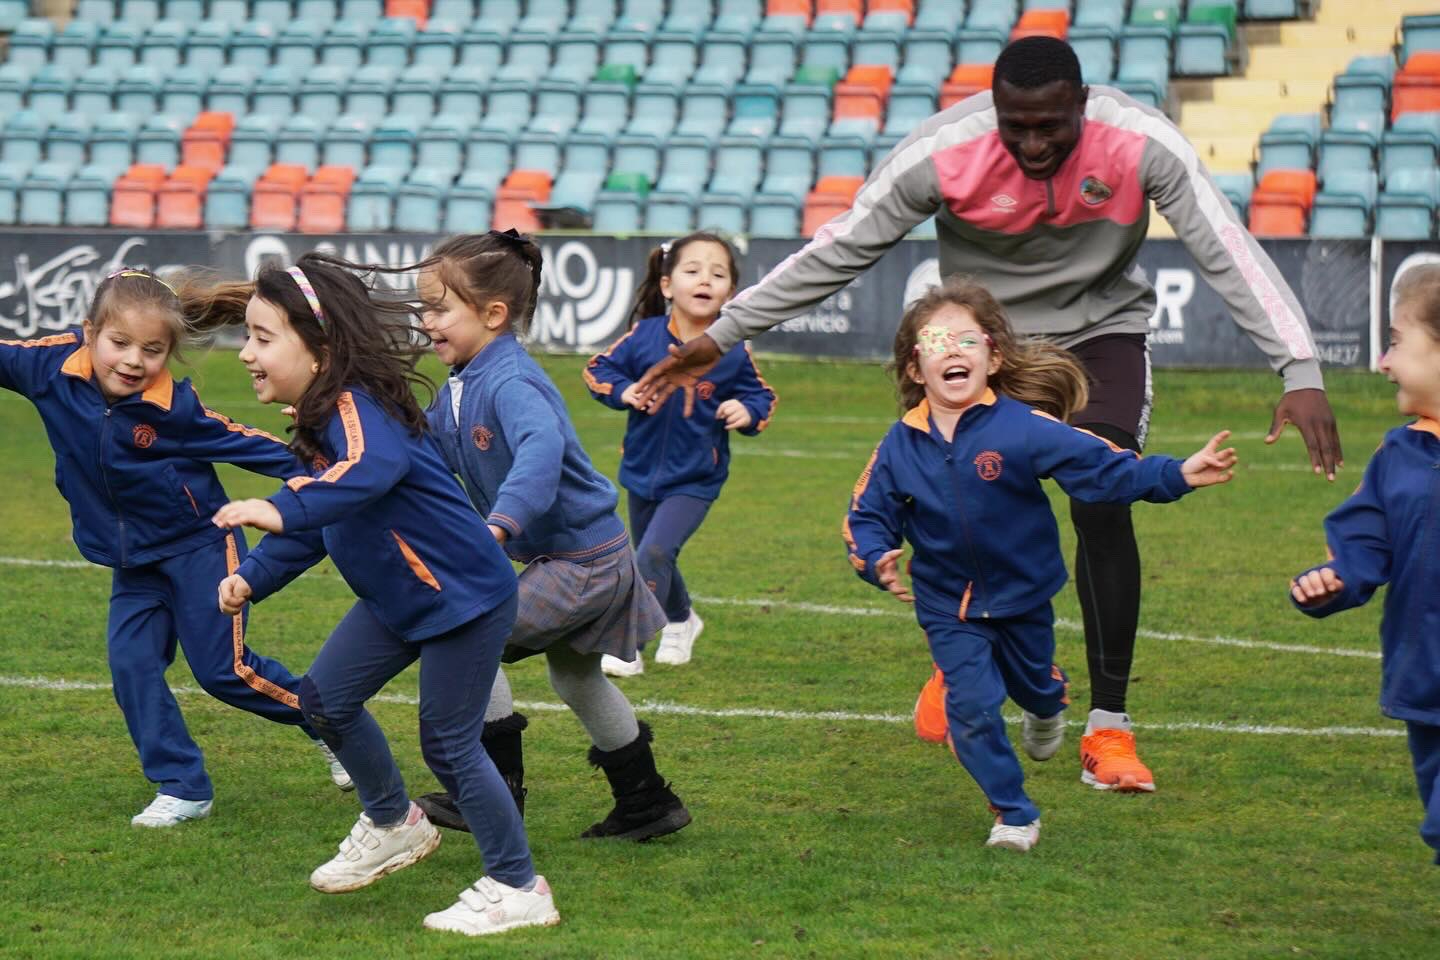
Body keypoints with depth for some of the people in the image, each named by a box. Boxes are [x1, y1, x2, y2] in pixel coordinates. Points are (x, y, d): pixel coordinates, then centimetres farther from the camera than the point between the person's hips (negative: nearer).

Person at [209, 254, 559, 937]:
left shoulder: (357, 407, -26)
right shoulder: (321, 420, 4)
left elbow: (375, 468, -50)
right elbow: (313, 526, 14)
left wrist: (284, 509, -61)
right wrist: (252, 578, 1)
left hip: (465, 598, -10)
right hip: (398, 598, 10)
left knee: (448, 742, -4)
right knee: (325, 699, 13)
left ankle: (517, 889, 10)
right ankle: (393, 827, 33)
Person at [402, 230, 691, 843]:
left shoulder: (509, 382, -24)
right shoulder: (460, 387, 6)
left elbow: (541, 447, -43)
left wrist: (501, 521, -56)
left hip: (584, 561, -11)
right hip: (561, 561, 11)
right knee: (574, 676, 27)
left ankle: (498, 786, -4)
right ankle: (647, 804, 42)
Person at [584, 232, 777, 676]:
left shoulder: (733, 352, -14)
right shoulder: (644, 336, -12)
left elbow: (761, 396, 1)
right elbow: (599, 369, 0)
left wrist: (747, 411, -21)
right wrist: (624, 391, -19)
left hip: (695, 478, -3)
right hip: (642, 472, 4)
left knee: (654, 554, -20)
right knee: (652, 558, 21)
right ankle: (681, 621, 50)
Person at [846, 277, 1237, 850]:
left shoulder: (1022, 427, -21)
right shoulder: (900, 447, -12)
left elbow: (1102, 467, -22)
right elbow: (867, 517, -3)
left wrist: (1177, 476, -33)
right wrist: (877, 561, -24)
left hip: (1022, 593, 0)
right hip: (948, 605, 0)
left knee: (1032, 683, 24)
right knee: (971, 706, -11)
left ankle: (1048, 707, 63)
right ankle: (1013, 814, 5)